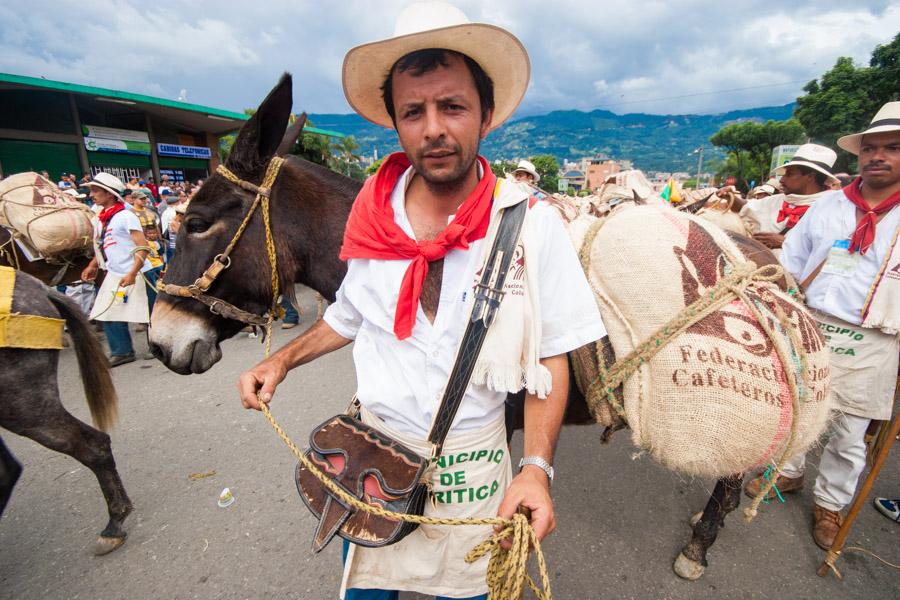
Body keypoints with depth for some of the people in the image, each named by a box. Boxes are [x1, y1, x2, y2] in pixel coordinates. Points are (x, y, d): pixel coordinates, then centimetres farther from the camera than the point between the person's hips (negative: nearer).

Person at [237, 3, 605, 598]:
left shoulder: (532, 225, -16)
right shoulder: (374, 216, -7)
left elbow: (549, 356, -11)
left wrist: (537, 467, -20)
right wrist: (282, 360, 1)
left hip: (470, 456, -2)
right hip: (372, 442, 3)